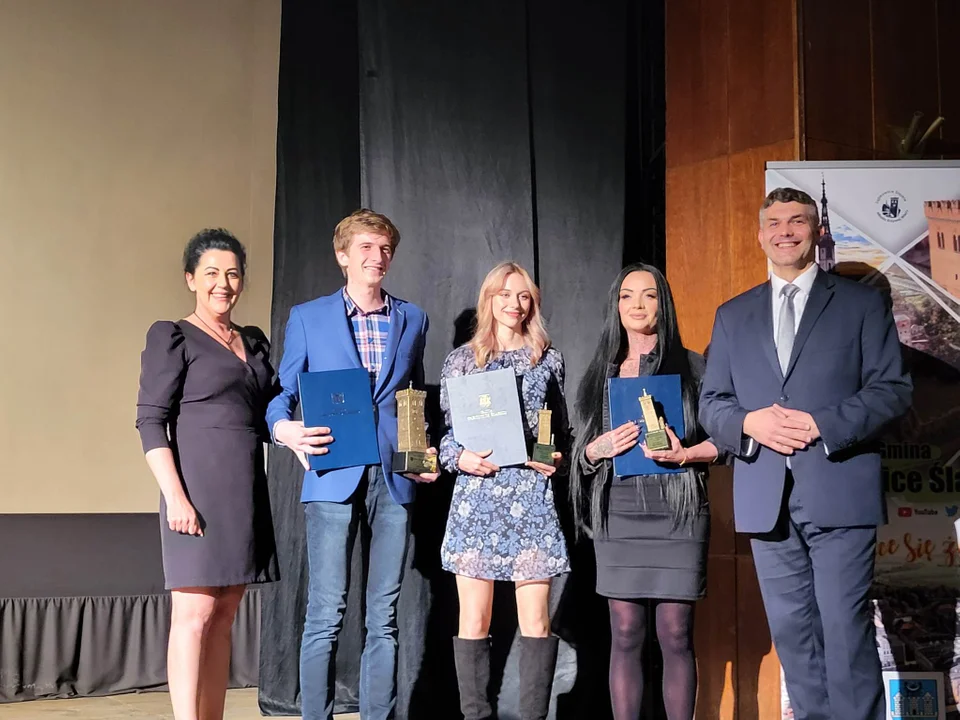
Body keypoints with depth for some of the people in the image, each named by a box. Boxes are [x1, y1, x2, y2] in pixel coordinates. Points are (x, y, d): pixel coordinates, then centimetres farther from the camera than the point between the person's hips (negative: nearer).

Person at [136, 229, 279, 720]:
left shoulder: (255, 343, 17)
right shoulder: (173, 337, -1)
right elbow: (150, 421, -8)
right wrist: (175, 496, -17)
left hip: (247, 491, 6)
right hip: (200, 489, -6)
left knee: (224, 615, 7)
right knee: (195, 613, -8)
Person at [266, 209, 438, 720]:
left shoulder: (412, 319, 15)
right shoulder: (307, 317, 7)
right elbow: (284, 392, 6)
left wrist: (426, 452, 4)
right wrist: (284, 428, -16)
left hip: (394, 479, 3)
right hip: (334, 477, -2)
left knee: (384, 615, 5)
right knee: (326, 614, -5)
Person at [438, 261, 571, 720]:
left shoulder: (548, 360, 11)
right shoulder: (462, 359, 9)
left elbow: (562, 432, 16)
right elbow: (444, 430, 8)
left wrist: (557, 459, -3)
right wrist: (459, 458, -11)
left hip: (531, 497, 1)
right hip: (475, 496, 0)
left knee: (535, 618, -3)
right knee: (473, 618, 0)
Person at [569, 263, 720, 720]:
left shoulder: (689, 366, 5)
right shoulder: (602, 373, 14)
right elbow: (581, 451, 16)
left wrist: (683, 454, -14)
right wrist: (599, 449, -5)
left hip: (676, 513, -2)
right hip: (617, 515, 2)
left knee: (675, 635, -2)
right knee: (625, 635, 3)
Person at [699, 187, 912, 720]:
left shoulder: (861, 304, 7)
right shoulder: (733, 315, 16)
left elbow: (892, 388, 0)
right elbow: (711, 402, 12)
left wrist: (824, 425, -15)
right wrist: (748, 423, -10)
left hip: (838, 491, -3)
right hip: (766, 496, 3)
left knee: (845, 627, -5)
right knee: (792, 632, 8)